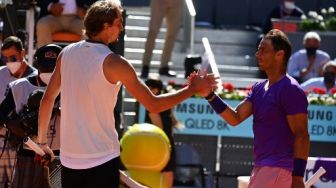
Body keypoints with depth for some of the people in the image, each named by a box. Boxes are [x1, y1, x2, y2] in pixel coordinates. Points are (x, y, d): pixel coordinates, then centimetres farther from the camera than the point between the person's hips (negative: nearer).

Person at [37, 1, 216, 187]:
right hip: (102, 159, -6)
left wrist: (43, 141, 22)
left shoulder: (67, 54, 4)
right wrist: (193, 89, 0)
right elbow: (153, 104, -10)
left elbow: (47, 99, 10)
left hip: (69, 158, 6)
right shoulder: (113, 63, -12)